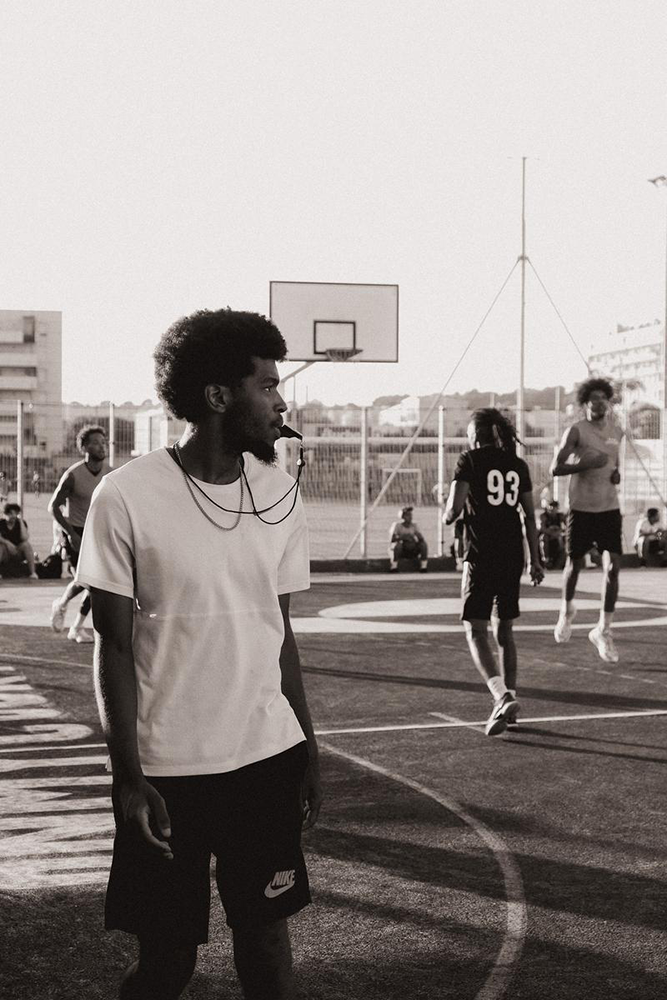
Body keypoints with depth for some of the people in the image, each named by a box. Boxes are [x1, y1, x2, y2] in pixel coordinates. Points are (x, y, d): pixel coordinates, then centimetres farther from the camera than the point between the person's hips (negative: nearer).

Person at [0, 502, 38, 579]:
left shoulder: (21, 523, -2)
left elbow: (24, 538, -22)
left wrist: (21, 521, -19)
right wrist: (7, 543, -36)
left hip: (18, 555, 1)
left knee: (26, 544, -28)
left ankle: (32, 573, -31)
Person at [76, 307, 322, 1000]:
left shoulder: (279, 494, 4)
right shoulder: (128, 497, -11)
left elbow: (281, 636, 11)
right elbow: (113, 648, -7)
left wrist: (308, 753, 12)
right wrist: (128, 778, -10)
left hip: (268, 759, 4)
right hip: (168, 769, -4)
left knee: (265, 930, 10)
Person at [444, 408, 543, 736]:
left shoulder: (471, 460, -4)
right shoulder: (518, 465, 10)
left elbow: (454, 507, -13)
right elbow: (530, 516, 10)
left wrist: (449, 514, 10)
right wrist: (536, 559, 15)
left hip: (482, 557, -5)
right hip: (513, 556, 5)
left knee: (476, 632, -3)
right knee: (504, 630, 17)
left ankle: (502, 696, -23)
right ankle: (508, 699, 19)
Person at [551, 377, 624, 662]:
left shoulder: (616, 432, 9)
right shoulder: (576, 431, -8)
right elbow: (555, 468, -13)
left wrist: (616, 473, 5)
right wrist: (586, 463, -26)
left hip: (610, 509, 4)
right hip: (581, 509, -3)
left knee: (613, 567, -8)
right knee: (574, 564, 10)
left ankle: (603, 631, 0)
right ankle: (567, 609, 41)